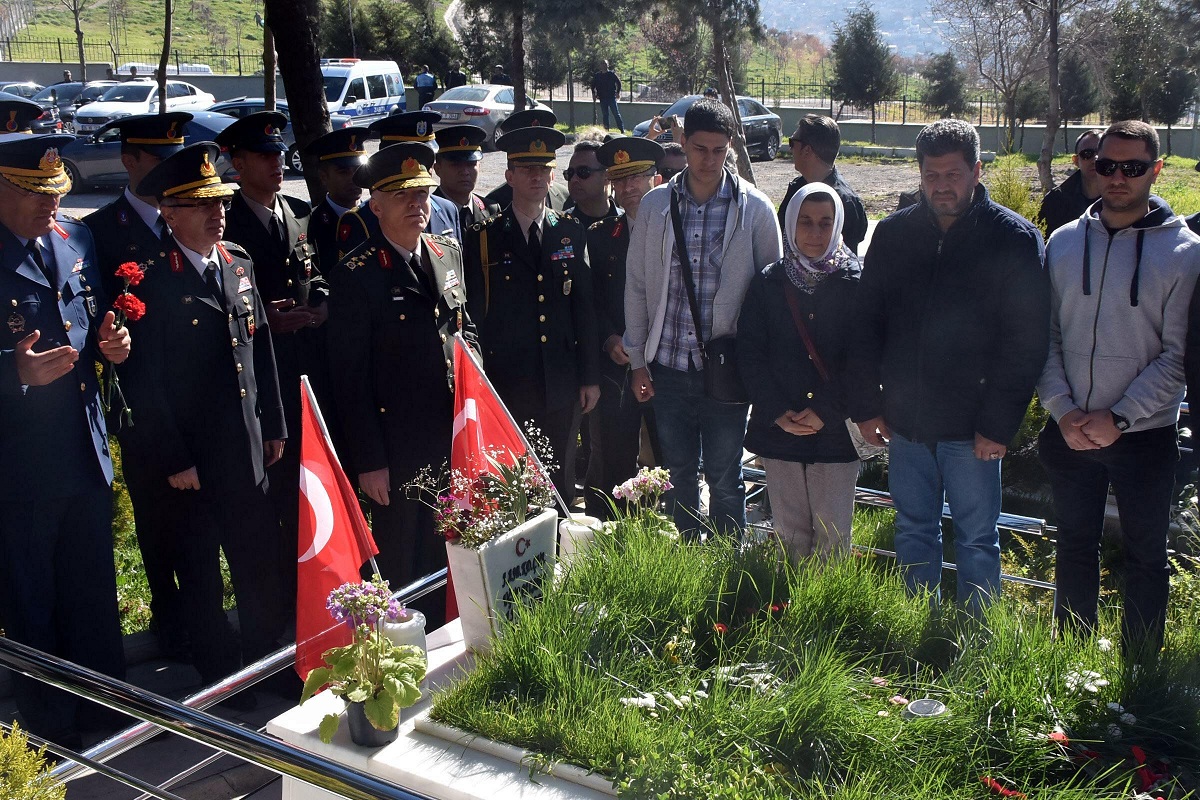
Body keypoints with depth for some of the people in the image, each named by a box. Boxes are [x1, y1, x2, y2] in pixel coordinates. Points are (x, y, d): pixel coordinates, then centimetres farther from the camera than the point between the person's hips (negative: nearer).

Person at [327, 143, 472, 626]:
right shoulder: (357, 274, -12)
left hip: (454, 437, 5)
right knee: (401, 567, 11)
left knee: (448, 555, 18)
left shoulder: (449, 253, 6)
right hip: (397, 446, -5)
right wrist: (368, 461, -13)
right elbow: (350, 377, -12)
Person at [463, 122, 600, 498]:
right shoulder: (483, 238, 0)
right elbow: (474, 315, 0)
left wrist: (590, 377, 5)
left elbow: (584, 309, 8)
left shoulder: (571, 233, 8)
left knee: (560, 482, 11)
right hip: (505, 387, -2)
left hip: (562, 387, 2)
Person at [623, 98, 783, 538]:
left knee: (724, 480, 8)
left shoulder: (754, 208, -3)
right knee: (678, 476, 14)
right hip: (669, 366, 2)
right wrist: (637, 360, 6)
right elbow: (636, 284, 7)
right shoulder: (655, 205, 3)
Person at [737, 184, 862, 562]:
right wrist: (778, 412, -8)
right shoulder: (768, 283, 5)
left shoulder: (856, 283, -1)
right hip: (779, 432, 2)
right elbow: (749, 354, 2)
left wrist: (826, 411, -12)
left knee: (833, 538, 0)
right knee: (789, 535, 9)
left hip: (836, 433, -2)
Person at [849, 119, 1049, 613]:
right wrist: (865, 406, 3)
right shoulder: (893, 234, 4)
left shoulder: (1014, 239, -6)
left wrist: (999, 424, -12)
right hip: (905, 421, 4)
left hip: (972, 426, -3)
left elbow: (1026, 342, -8)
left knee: (976, 540, 8)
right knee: (913, 533, 15)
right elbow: (866, 327, 8)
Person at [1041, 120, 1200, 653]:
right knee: (1074, 547, 16)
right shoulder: (1064, 242, 3)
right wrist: (1063, 411, -9)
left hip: (1144, 435, -3)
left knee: (1144, 558, 9)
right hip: (1069, 431, 3)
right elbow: (1044, 337, 2)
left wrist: (1118, 417, -16)